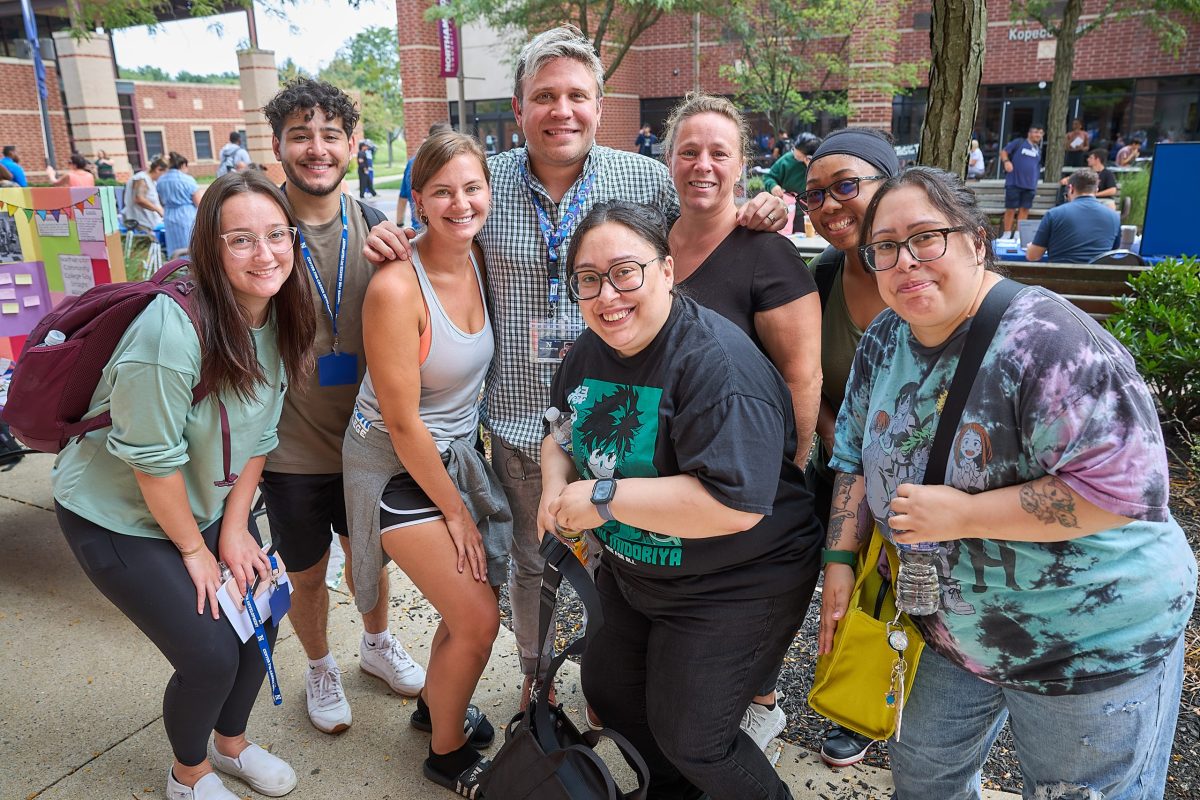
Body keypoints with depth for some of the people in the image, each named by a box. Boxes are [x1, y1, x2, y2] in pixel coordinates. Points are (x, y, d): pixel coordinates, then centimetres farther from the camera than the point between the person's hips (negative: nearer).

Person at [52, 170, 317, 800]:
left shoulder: (278, 316, -10)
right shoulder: (173, 330, -33)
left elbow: (258, 434, -1)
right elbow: (154, 462, -25)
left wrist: (235, 528, -2)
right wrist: (194, 551, -12)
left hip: (210, 503, 7)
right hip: (119, 518, -6)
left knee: (260, 623, 9)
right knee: (211, 654, -5)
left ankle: (230, 742, 41)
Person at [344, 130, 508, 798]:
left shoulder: (480, 259, -5)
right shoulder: (397, 287, -26)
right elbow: (403, 421, -21)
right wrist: (455, 511, -12)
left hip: (457, 451, 7)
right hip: (399, 467, -6)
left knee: (472, 601, 12)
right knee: (479, 618, -4)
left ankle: (436, 705, 43)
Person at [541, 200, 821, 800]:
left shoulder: (717, 362, -29)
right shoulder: (590, 351, -2)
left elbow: (734, 504, -37)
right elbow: (561, 431, 15)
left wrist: (604, 497, -30)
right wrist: (556, 484, -8)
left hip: (733, 588, -8)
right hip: (632, 571, 9)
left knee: (689, 738, 3)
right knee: (606, 687, 23)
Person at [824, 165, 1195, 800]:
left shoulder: (1043, 338, -26)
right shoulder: (885, 341, -3)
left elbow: (1127, 484, -30)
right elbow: (855, 457, 6)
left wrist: (962, 514, -28)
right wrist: (841, 560, -1)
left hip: (1093, 647, -6)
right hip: (952, 630, 6)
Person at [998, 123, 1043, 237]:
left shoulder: (1038, 150, 17)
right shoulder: (1019, 142, 2)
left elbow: (1038, 167, 26)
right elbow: (1004, 151, -1)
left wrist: (1035, 183, 22)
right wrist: (1006, 161, -20)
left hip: (1030, 185, 5)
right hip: (1014, 183, -5)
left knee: (1024, 209, 4)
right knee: (1011, 209, -2)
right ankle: (1007, 234, 6)